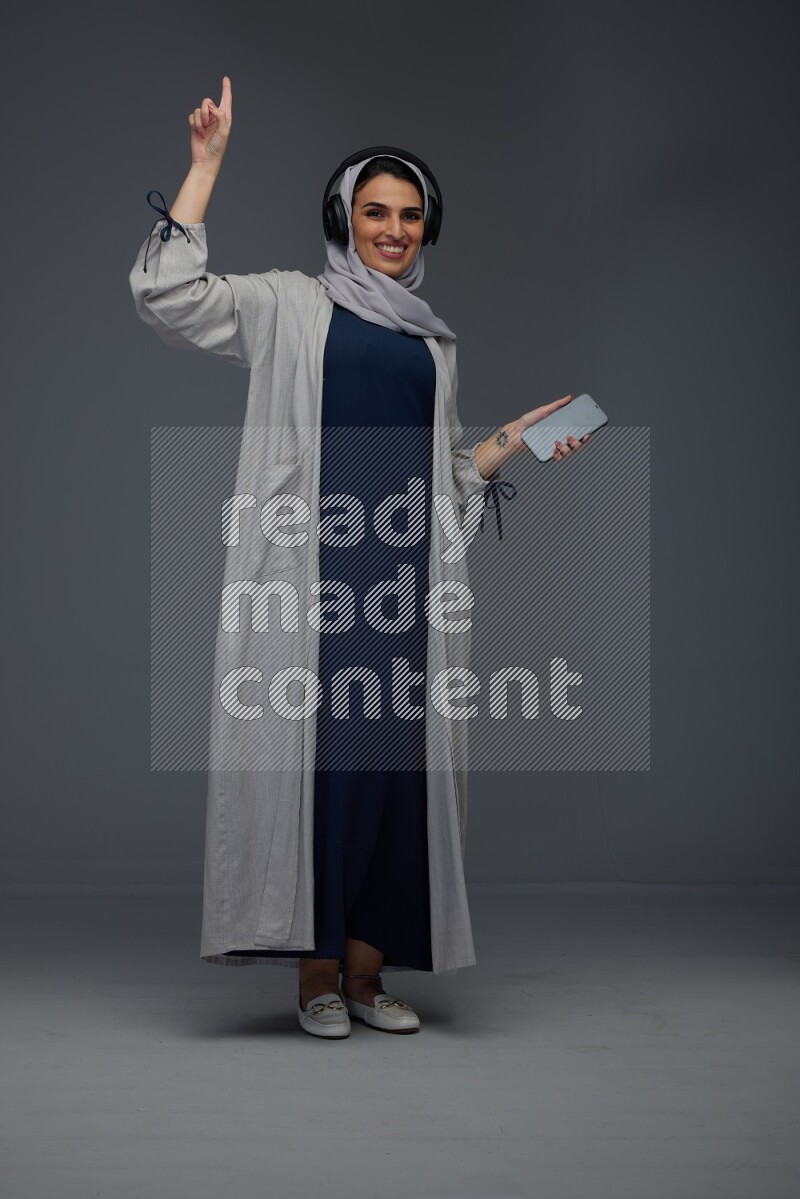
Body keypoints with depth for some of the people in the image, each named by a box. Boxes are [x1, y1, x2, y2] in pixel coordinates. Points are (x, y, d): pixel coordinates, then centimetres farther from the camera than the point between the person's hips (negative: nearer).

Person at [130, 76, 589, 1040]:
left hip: (401, 569, 4)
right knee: (323, 747, -6)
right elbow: (162, 290, -4)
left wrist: (514, 439, 9)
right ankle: (317, 975, 3)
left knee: (391, 750, 2)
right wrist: (208, 159, -2)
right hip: (319, 557, -4)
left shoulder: (429, 340, 21)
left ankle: (367, 970, 11)